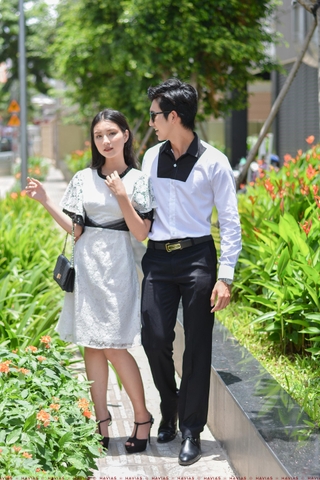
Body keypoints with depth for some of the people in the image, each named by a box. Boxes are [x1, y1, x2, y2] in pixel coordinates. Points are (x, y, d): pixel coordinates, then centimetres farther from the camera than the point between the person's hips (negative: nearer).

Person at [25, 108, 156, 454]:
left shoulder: (138, 180, 0)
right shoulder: (83, 179, 8)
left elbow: (141, 233, -6)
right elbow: (75, 229, 6)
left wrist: (122, 196, -16)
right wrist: (45, 201, -4)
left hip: (117, 266, -4)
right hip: (86, 265, 4)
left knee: (114, 347, -7)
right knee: (91, 345, 5)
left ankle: (142, 418, 8)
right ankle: (101, 423, 12)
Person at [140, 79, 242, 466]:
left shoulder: (213, 162, -5)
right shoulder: (151, 158, 8)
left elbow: (230, 221, -3)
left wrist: (225, 277, -9)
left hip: (197, 256, -4)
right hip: (157, 258, 4)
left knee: (197, 346, 1)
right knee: (154, 338, -1)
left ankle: (191, 431, 11)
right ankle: (170, 409, 26)